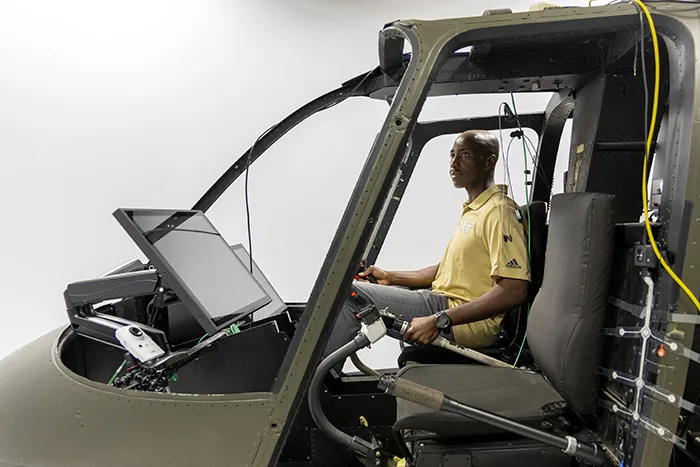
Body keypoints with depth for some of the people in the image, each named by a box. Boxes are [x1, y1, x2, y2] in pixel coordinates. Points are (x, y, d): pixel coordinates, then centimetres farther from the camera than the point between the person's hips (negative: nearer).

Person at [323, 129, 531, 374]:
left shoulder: (499, 211, -15)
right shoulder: (474, 209, 16)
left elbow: (514, 291, -24)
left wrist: (438, 321, -27)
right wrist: (389, 277, 11)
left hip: (468, 324, -10)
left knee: (349, 293, -15)